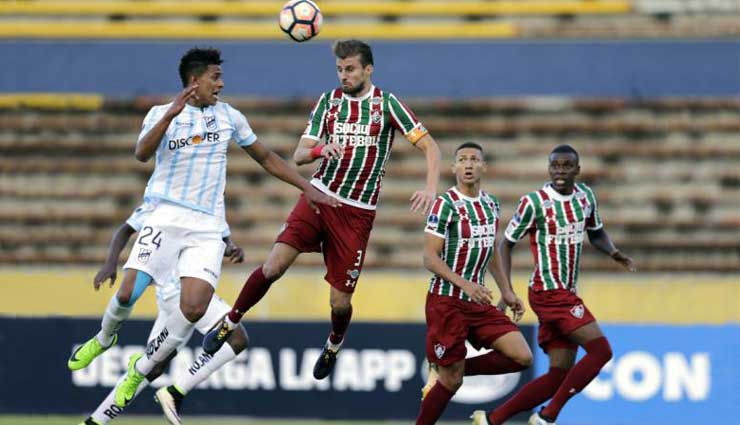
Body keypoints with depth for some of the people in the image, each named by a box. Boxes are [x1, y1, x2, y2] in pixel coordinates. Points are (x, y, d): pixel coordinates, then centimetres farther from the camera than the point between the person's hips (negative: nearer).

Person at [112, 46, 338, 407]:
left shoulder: (230, 117, 11)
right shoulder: (162, 113, 2)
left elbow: (266, 158, 21)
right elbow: (142, 153, -17)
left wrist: (307, 188, 17)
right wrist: (171, 115, -30)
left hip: (207, 227, 2)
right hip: (165, 216, -2)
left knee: (194, 307, -15)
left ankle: (141, 369, 3)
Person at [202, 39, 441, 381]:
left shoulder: (386, 104, -3)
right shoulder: (328, 101, 5)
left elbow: (429, 147, -5)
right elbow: (299, 155, 4)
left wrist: (430, 188, -22)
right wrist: (318, 150, -20)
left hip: (357, 212, -2)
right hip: (319, 196, 2)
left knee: (339, 301, -2)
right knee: (274, 266, -17)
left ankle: (334, 345, 32)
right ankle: (230, 323, 4)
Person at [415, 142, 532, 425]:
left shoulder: (491, 204, 8)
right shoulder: (446, 204, -13)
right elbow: (430, 258, -16)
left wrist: (506, 291, 17)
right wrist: (464, 284, -28)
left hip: (478, 301, 7)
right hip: (446, 303, -7)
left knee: (522, 357, -6)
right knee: (450, 382, -4)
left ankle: (454, 369, 10)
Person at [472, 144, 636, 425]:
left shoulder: (586, 196, 8)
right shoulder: (534, 202, -11)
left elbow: (596, 233, 23)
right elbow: (507, 244, -2)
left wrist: (613, 252, 1)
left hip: (568, 294, 8)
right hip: (549, 293, -8)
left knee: (560, 374, 5)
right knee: (601, 350, -16)